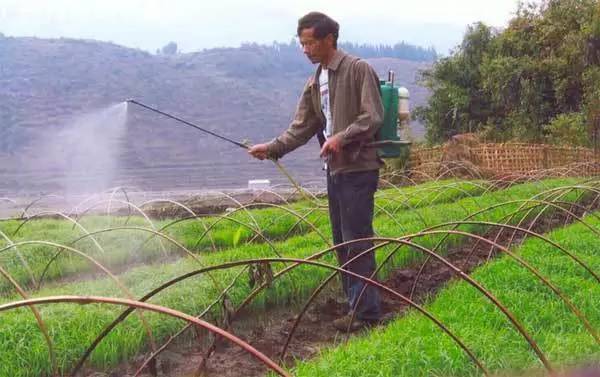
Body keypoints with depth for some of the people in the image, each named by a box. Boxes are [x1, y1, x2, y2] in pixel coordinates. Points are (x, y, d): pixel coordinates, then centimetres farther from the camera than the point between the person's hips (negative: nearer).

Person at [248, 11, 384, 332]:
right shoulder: (314, 83, 15)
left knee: (357, 240, -8)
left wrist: (341, 138, -21)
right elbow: (301, 128, 13)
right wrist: (272, 148, 1)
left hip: (359, 168, -8)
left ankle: (366, 311, -1)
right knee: (342, 242, 10)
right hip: (335, 170, 8)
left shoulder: (358, 70, -7)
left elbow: (373, 117, -13)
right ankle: (355, 304, 19)